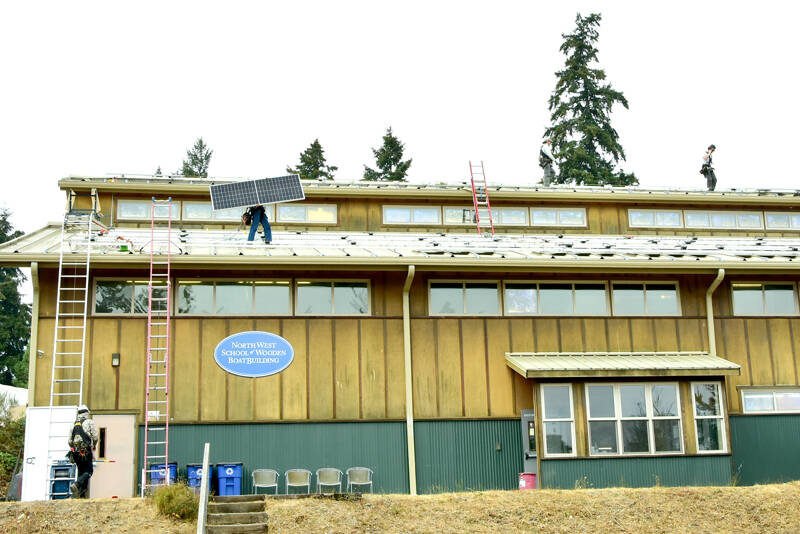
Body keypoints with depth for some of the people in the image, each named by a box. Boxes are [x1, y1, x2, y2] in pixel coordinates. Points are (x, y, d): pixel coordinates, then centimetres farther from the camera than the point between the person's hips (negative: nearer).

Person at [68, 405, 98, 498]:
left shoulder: (74, 424, 17)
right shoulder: (89, 422, 2)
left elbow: (70, 441, 17)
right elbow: (95, 437, -4)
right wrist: (94, 446, 14)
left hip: (75, 452, 6)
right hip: (86, 451, -6)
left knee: (81, 471, 12)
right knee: (88, 471, -2)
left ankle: (81, 495, 4)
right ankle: (76, 484, -27)